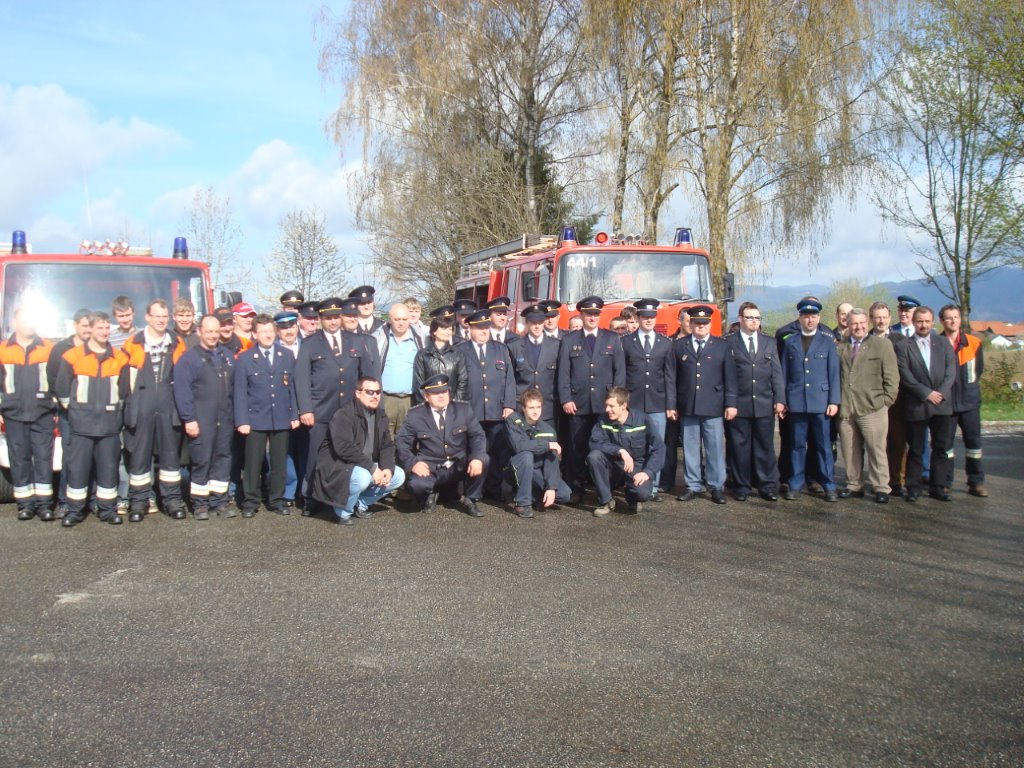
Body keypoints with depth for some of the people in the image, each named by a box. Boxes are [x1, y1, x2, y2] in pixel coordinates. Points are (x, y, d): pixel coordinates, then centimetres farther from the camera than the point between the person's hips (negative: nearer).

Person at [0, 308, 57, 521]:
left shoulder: (49, 349, 5)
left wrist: (57, 407, 5)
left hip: (43, 414, -1)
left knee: (44, 457, -3)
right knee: (19, 458, 2)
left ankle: (44, 503, 1)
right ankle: (25, 503, 8)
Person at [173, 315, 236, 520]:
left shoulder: (227, 355, 13)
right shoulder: (188, 358, -4)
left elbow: (235, 386, 14)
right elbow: (182, 391, -10)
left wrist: (236, 415, 8)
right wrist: (189, 419, -15)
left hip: (225, 418, 5)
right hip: (201, 419, -5)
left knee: (223, 458, 8)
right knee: (201, 460, -2)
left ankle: (220, 501, 17)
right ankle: (200, 504, 7)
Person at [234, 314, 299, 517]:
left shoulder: (287, 356, 9)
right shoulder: (244, 359, 2)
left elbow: (292, 387, 10)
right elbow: (240, 392, 0)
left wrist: (295, 415, 4)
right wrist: (242, 421, -6)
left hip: (282, 420, 2)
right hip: (256, 420, -2)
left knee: (279, 462, 7)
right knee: (253, 462, 0)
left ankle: (277, 500, 18)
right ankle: (250, 501, 11)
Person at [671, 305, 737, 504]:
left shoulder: (723, 346, 8)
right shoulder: (678, 346, 9)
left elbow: (730, 377, 5)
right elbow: (672, 377, 7)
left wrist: (731, 404, -2)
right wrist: (672, 404, 2)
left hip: (713, 407, -1)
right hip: (687, 406, 1)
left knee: (715, 448, 0)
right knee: (690, 448, 5)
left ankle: (717, 487, 8)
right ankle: (693, 486, 14)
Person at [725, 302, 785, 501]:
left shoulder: (769, 342, 13)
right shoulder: (728, 342, 1)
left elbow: (777, 373, 9)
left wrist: (780, 400, 0)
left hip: (765, 404, 3)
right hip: (739, 404, -2)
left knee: (765, 446, 5)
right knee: (739, 447, 3)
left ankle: (768, 486, 10)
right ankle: (741, 486, 12)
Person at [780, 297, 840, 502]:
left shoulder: (827, 341, 6)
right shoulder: (790, 342, 11)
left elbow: (834, 373, 3)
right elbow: (784, 373, 10)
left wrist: (834, 401, -4)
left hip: (821, 401, -1)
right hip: (796, 402, 1)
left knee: (823, 445, 1)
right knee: (797, 445, 6)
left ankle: (829, 486, 8)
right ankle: (795, 484, 13)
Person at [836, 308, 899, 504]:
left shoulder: (882, 344, 4)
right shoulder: (840, 347, 13)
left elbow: (891, 376, 2)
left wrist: (886, 400, -4)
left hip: (872, 409, -3)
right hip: (845, 409, 3)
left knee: (876, 450, -3)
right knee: (850, 451, 7)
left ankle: (881, 488, 4)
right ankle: (854, 485, 17)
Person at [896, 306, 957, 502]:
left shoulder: (944, 344, 12)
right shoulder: (904, 347, 2)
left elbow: (951, 371, 3)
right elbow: (905, 377, -6)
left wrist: (941, 393, -11)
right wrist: (927, 393, -14)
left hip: (942, 404, 3)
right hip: (916, 406, -3)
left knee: (941, 448, 5)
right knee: (915, 449, 2)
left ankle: (938, 487, 12)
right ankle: (913, 488, 9)